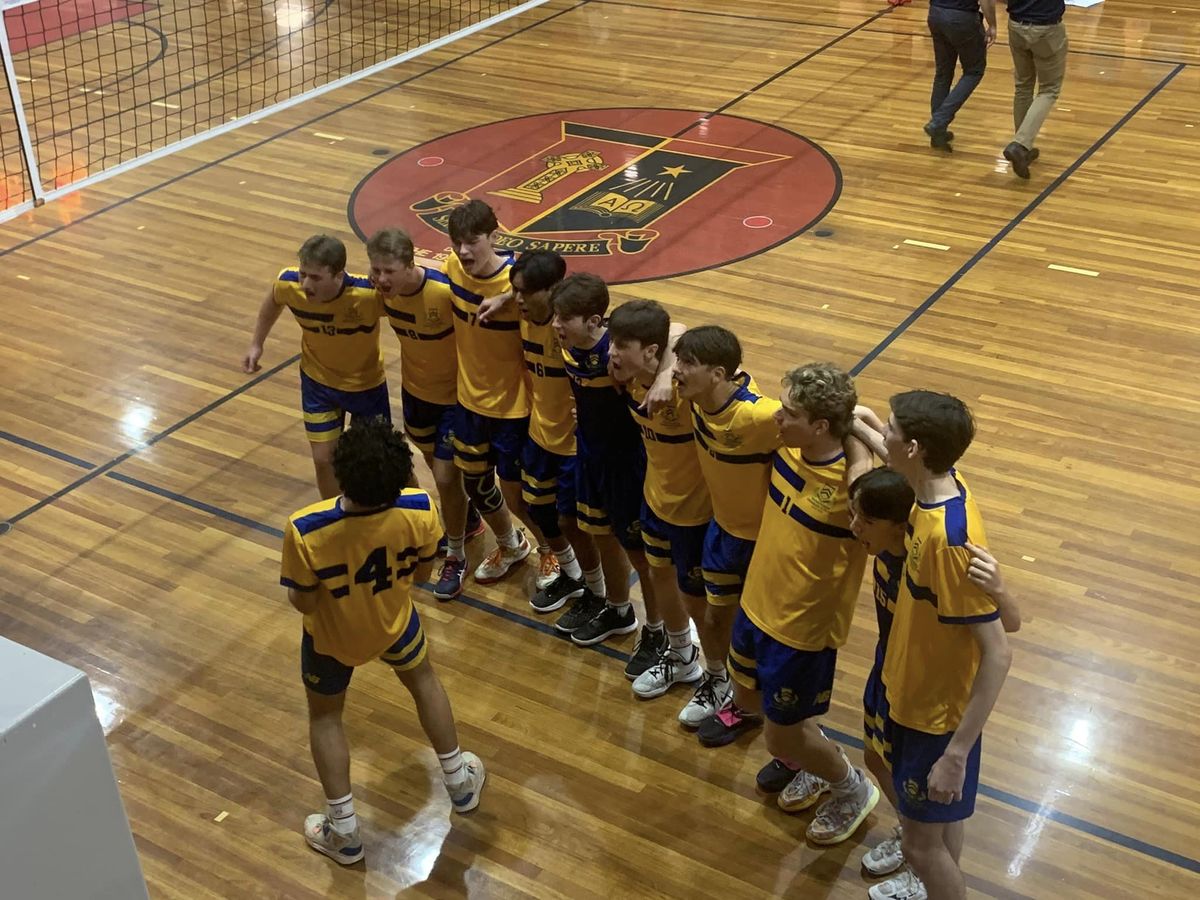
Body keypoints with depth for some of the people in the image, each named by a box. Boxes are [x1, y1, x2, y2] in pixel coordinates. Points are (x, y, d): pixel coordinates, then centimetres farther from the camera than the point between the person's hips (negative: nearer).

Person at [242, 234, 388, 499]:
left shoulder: (369, 293, -39)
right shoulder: (289, 283, -26)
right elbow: (273, 300, 0)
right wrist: (256, 344, 5)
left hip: (365, 384, -2)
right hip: (318, 381, 2)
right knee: (324, 459, 6)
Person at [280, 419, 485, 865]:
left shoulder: (305, 531, -40)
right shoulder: (420, 510, -32)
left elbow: (304, 602, -24)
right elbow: (422, 572, -12)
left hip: (332, 636, -2)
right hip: (393, 623, 2)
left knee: (325, 717, 26)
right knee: (423, 679, 33)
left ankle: (344, 832, 38)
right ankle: (459, 781, 50)